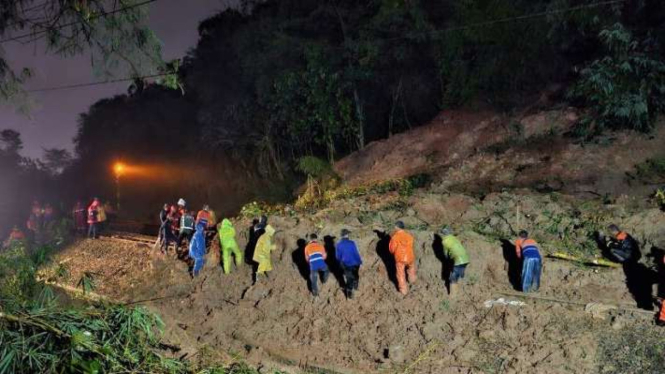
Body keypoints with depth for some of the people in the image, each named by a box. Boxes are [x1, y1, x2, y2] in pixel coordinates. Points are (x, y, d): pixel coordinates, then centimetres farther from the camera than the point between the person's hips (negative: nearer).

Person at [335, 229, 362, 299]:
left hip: (345, 264, 1)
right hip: (354, 263, -1)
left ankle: (349, 293, 18)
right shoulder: (352, 243, -22)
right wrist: (360, 261, -2)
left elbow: (338, 256, -3)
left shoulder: (339, 245, -13)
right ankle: (355, 286, 46)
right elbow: (356, 253, -17)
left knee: (349, 277, 16)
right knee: (355, 275, 26)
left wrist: (341, 262, 17)